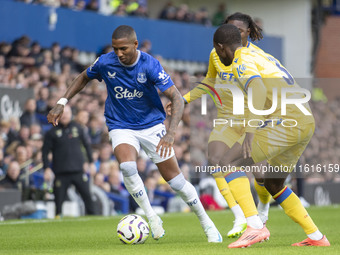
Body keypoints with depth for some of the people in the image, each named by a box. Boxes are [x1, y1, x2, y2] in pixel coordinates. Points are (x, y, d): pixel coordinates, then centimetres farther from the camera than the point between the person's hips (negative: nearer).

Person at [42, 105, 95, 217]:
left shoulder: (78, 128, 9)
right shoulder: (52, 133, 2)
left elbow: (86, 145, 18)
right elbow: (45, 152, 3)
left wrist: (91, 162, 14)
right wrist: (47, 169, -8)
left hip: (78, 170, 2)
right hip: (61, 173, -2)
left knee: (87, 195, -3)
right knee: (59, 198, -3)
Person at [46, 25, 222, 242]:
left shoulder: (150, 65, -21)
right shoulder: (105, 63, -12)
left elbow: (177, 98, -25)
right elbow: (84, 78, 11)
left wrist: (170, 134, -38)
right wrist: (62, 103, 2)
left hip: (152, 125, -1)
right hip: (121, 127, 1)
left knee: (175, 179, 0)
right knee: (127, 166, -30)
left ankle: (207, 224, 19)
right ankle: (151, 217, -13)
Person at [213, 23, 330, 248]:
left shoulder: (242, 60, -2)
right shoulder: (262, 56, 27)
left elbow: (258, 89, -21)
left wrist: (250, 132, -31)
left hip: (286, 121, -9)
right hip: (307, 122, 9)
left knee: (230, 164, -7)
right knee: (273, 183, 23)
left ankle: (255, 227, -19)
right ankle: (316, 237, 21)